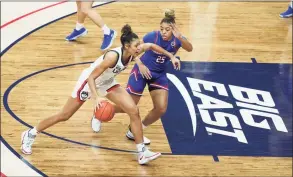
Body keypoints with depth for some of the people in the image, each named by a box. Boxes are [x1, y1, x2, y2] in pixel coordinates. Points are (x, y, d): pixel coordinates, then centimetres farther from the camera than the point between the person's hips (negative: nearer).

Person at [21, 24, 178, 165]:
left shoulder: (131, 53, -18)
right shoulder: (113, 56, -38)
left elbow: (151, 46, 4)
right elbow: (91, 77, -33)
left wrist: (170, 55, 7)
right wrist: (96, 98, -46)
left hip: (107, 83, 7)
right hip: (89, 82, -7)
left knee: (134, 111, -8)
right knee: (64, 116, 4)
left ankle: (142, 153, -2)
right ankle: (29, 135, 24)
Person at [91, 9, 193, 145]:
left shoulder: (177, 39, -18)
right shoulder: (152, 36, -24)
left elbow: (189, 49, -39)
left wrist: (179, 37, -57)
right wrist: (140, 65, -30)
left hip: (159, 75, 4)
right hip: (142, 72, -4)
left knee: (161, 109, -6)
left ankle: (134, 132, 14)